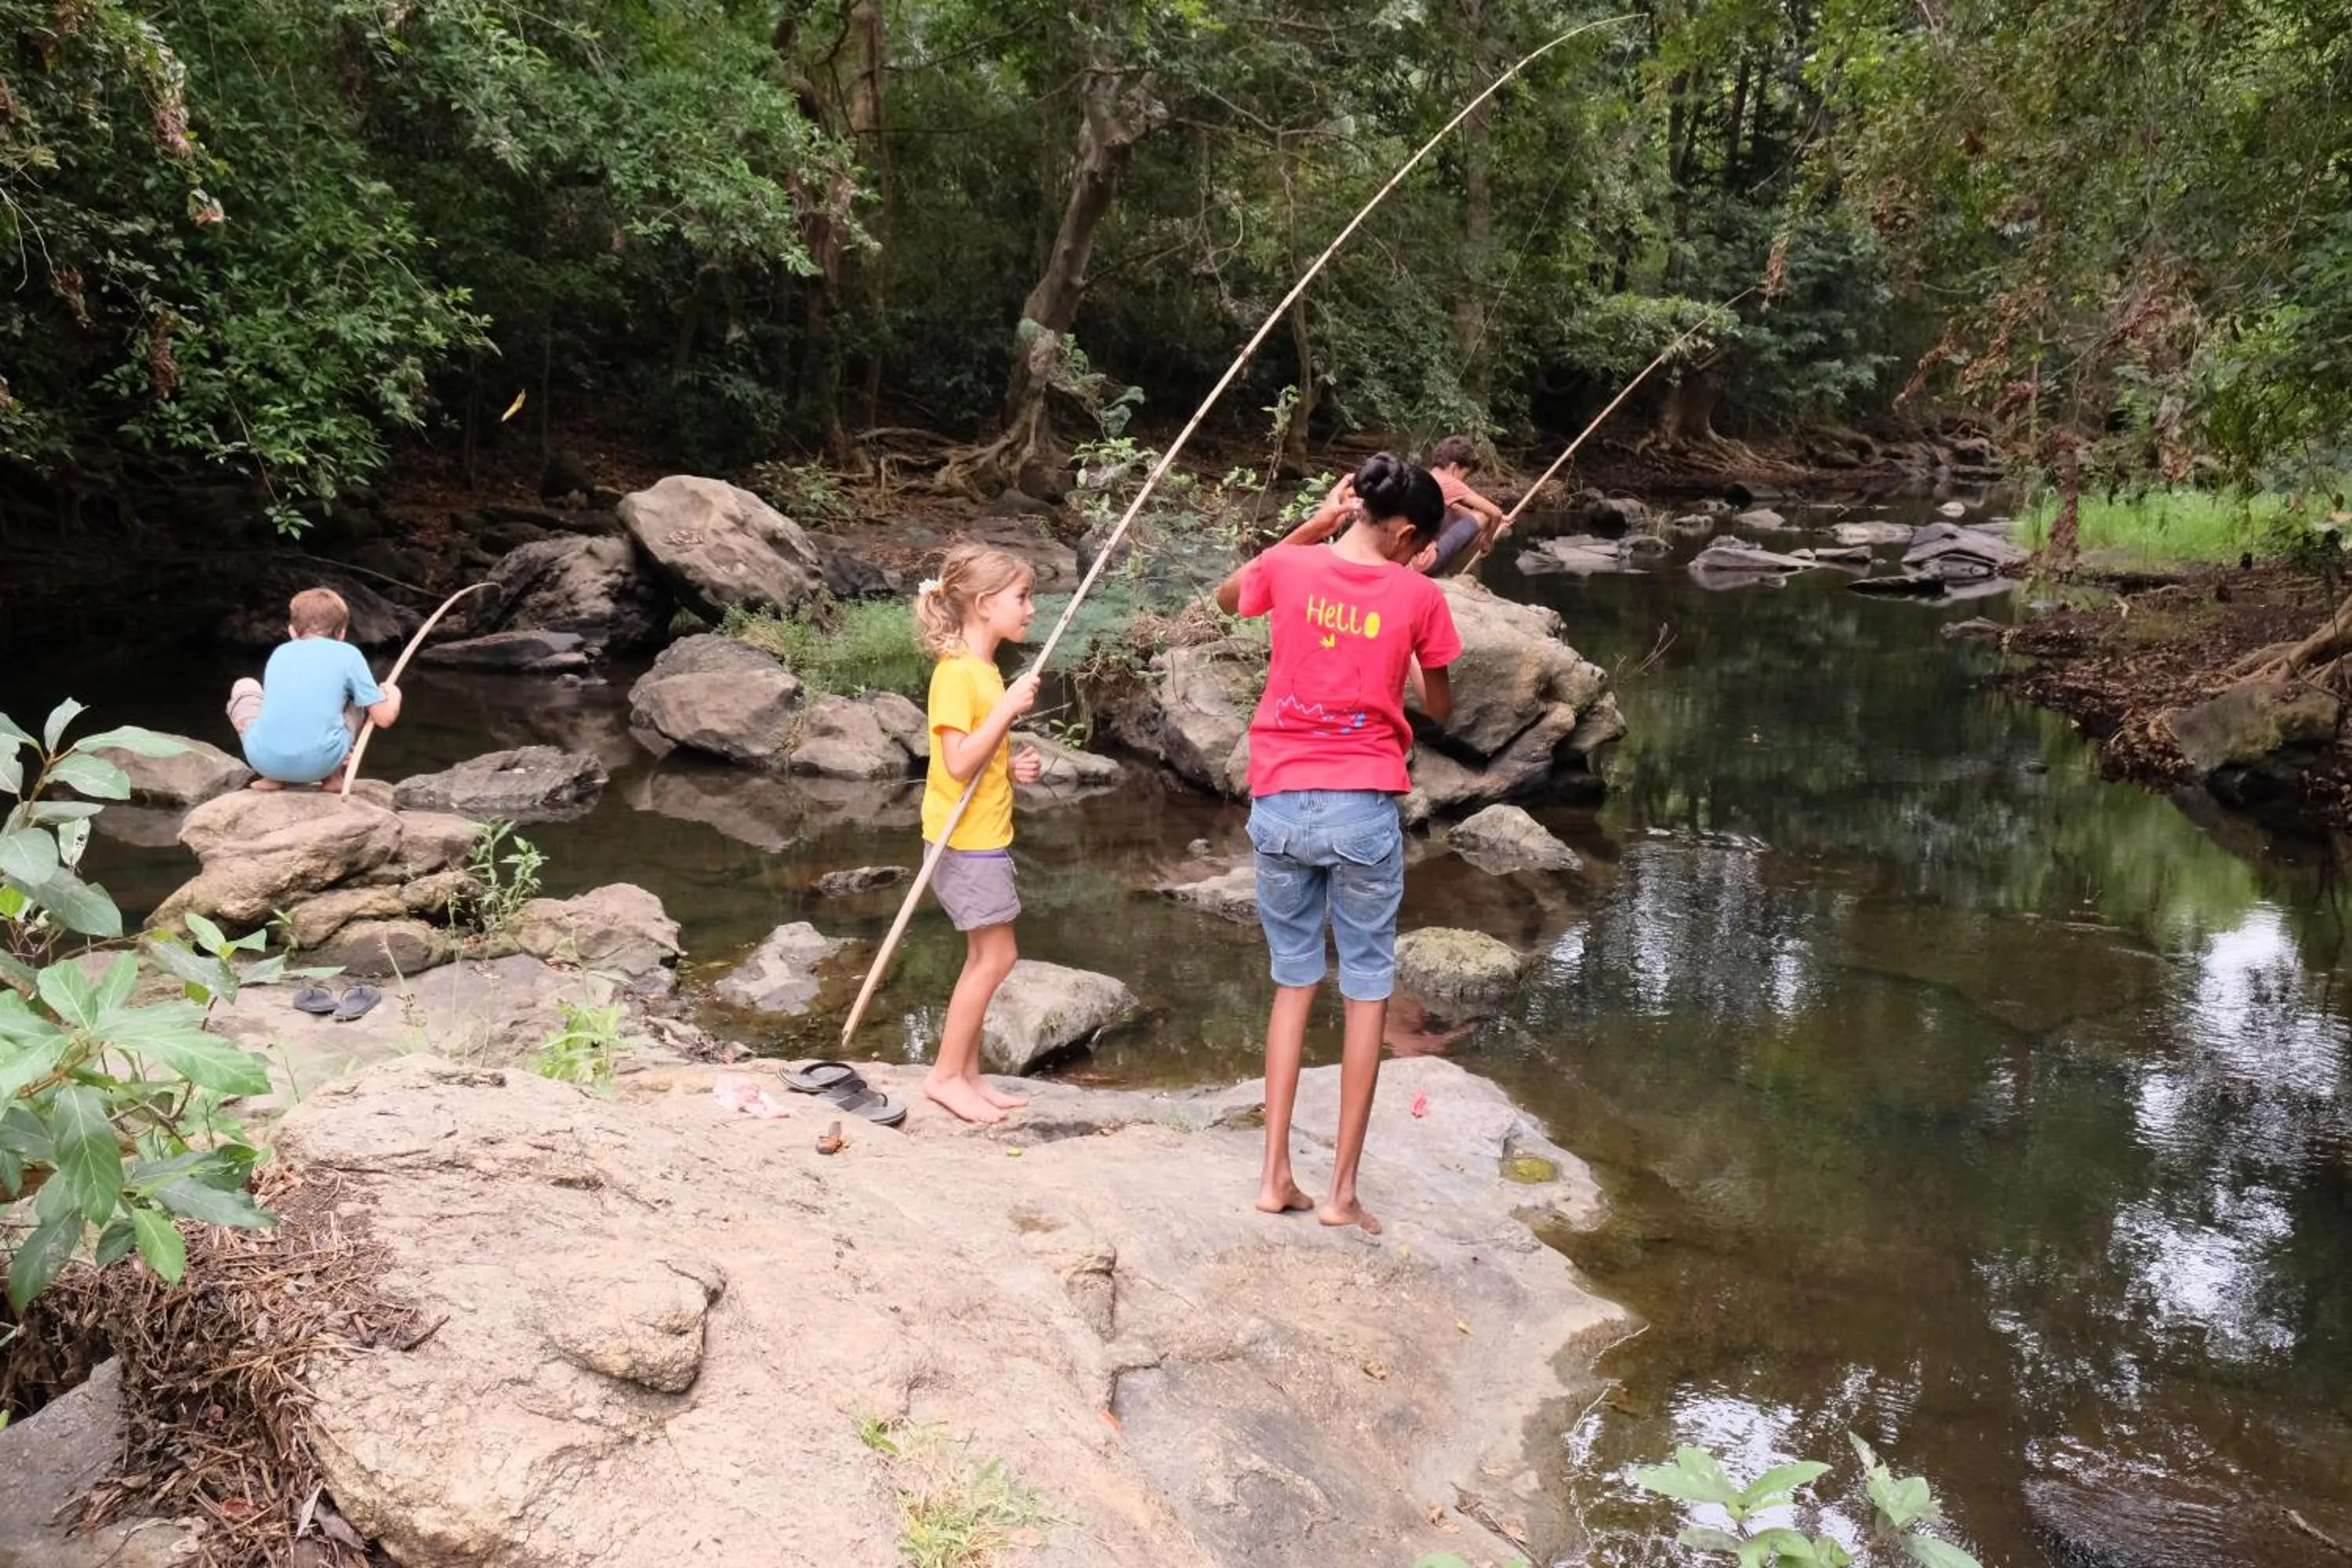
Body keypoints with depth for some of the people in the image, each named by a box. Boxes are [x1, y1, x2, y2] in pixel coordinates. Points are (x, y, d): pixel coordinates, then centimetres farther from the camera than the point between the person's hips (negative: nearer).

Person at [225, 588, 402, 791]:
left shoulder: (280, 652, 20)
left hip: (264, 759, 1)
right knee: (357, 697, 26)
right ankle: (333, 777, 13)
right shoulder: (348, 654, 10)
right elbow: (384, 718, 9)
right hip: (319, 764, -1)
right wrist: (393, 694, 32)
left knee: (244, 688, 31)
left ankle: (272, 777, 15)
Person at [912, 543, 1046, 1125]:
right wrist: (1009, 707, -23)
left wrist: (1014, 767, 5)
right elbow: (958, 763, -24)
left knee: (987, 957, 12)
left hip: (987, 836, 10)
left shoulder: (986, 669, 12)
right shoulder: (957, 673, -17)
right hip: (965, 838, -10)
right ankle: (945, 1075, 5)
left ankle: (968, 1075, 20)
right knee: (995, 956, -5)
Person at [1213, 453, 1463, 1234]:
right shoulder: (1417, 595, -5)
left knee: (1293, 980, 17)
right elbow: (1438, 707, 9)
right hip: (1364, 807, -2)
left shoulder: (1289, 567, -2)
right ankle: (1343, 1190, 12)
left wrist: (1310, 528, 14)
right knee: (1366, 993, 9)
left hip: (1281, 802, 2)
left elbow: (1226, 598, 22)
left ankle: (1275, 1175, 17)